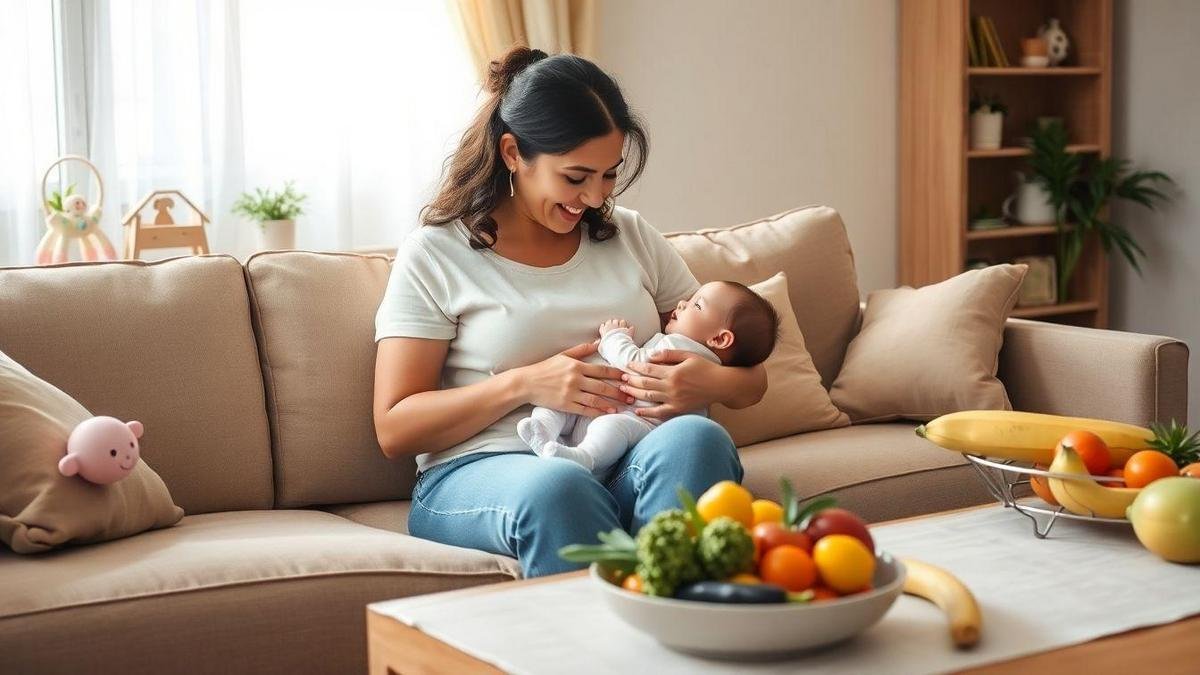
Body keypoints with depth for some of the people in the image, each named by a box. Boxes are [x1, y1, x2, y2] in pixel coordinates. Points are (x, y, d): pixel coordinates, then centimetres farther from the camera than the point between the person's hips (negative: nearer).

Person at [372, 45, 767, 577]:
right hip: (481, 473, -3)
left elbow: (751, 380, 17)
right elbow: (394, 429, 1)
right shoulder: (436, 254, 6)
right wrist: (525, 384, -12)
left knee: (693, 439, -32)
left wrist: (711, 383, -8)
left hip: (629, 465, 3)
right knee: (558, 490, -39)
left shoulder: (632, 238, 17)